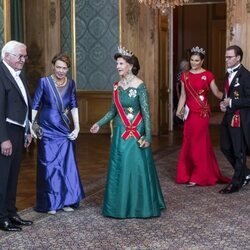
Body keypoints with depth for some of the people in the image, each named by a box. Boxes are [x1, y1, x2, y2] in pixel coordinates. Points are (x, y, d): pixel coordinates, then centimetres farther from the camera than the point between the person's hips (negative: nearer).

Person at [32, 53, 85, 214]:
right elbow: (35, 106, -4)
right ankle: (51, 203, 13)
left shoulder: (71, 83, 3)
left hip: (65, 131, 3)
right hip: (47, 131, -3)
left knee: (68, 165, 5)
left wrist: (77, 127, -1)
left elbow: (74, 106, 6)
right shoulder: (44, 82, -7)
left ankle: (67, 201, 18)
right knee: (49, 166, 2)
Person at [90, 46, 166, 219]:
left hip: (135, 134, -6)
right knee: (119, 169, 9)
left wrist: (147, 137, -17)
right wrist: (99, 124, 9)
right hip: (120, 133, 6)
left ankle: (140, 207, 11)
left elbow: (146, 113, -12)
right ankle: (121, 206, 20)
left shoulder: (139, 86, -10)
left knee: (136, 168, -2)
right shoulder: (117, 86, 7)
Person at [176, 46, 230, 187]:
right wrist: (179, 110, 0)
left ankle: (199, 176, 9)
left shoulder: (208, 75, -3)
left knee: (199, 143, -1)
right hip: (190, 112, 4)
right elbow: (183, 96, 11)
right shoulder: (185, 76, 9)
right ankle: (189, 174, 20)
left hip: (202, 113, -4)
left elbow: (217, 93, -3)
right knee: (189, 143, 8)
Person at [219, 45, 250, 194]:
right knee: (226, 147, 15)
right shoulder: (229, 74, 12)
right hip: (228, 116, 9)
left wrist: (231, 102, -19)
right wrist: (224, 103, 3)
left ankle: (236, 183, 15)